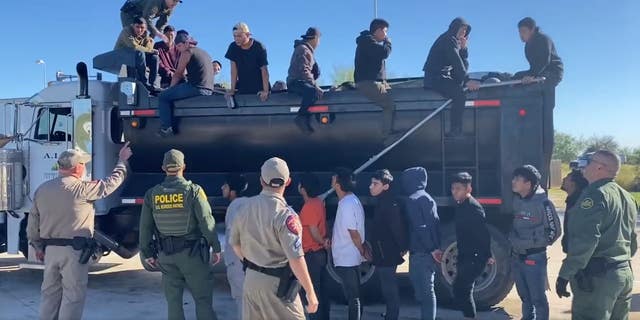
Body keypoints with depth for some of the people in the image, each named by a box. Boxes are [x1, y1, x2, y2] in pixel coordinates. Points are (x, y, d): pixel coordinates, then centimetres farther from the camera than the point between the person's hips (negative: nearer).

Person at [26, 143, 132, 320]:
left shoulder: (42, 189, 6)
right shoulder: (82, 188, -12)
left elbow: (32, 224, 11)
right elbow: (112, 183, -2)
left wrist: (38, 247, 22)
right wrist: (122, 160, 13)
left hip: (50, 250, 6)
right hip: (74, 251, -6)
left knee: (50, 293, 15)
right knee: (73, 296, 2)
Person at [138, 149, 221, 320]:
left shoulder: (151, 194, 2)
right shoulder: (193, 190, -9)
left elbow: (145, 227, 6)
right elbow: (207, 221, -12)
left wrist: (147, 253, 16)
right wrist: (216, 248, -4)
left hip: (166, 254, 4)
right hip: (192, 252, -3)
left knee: (173, 301, 13)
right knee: (203, 299, 4)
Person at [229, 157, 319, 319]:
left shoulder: (246, 206, 0)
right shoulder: (285, 214, -20)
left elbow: (235, 243, 11)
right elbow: (296, 259, -24)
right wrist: (310, 292, -17)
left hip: (250, 278, 7)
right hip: (276, 283, -7)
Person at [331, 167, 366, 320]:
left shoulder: (347, 204, -21)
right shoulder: (350, 200, 10)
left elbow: (354, 233, -18)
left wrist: (362, 252, -7)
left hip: (347, 259, -10)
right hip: (348, 258, 10)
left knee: (353, 297, -2)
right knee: (354, 296, 16)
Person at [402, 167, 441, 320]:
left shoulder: (412, 200, -12)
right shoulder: (428, 198, 15)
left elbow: (420, 227, -19)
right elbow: (435, 223, 14)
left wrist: (431, 249, -15)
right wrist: (435, 248, 11)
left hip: (420, 253, -9)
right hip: (430, 252, 9)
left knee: (423, 292, -5)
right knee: (428, 291, 15)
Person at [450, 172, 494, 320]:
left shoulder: (473, 207, -18)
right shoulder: (460, 206, 11)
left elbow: (484, 233, -19)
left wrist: (486, 255, -14)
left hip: (474, 258, -10)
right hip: (465, 257, 10)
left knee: (459, 290, -9)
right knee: (464, 290, 15)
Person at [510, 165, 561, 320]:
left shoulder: (543, 202, -17)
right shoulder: (516, 200, 3)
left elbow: (554, 231, -10)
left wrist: (534, 243, -12)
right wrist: (512, 239, 4)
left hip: (534, 257, -6)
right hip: (516, 256, 7)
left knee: (538, 298, 4)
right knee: (524, 296, 20)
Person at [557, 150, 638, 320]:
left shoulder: (595, 195, -15)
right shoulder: (627, 198, 15)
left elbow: (584, 241, -23)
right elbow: (633, 240, 22)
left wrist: (564, 274, -20)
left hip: (598, 276, -9)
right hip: (625, 273, 10)